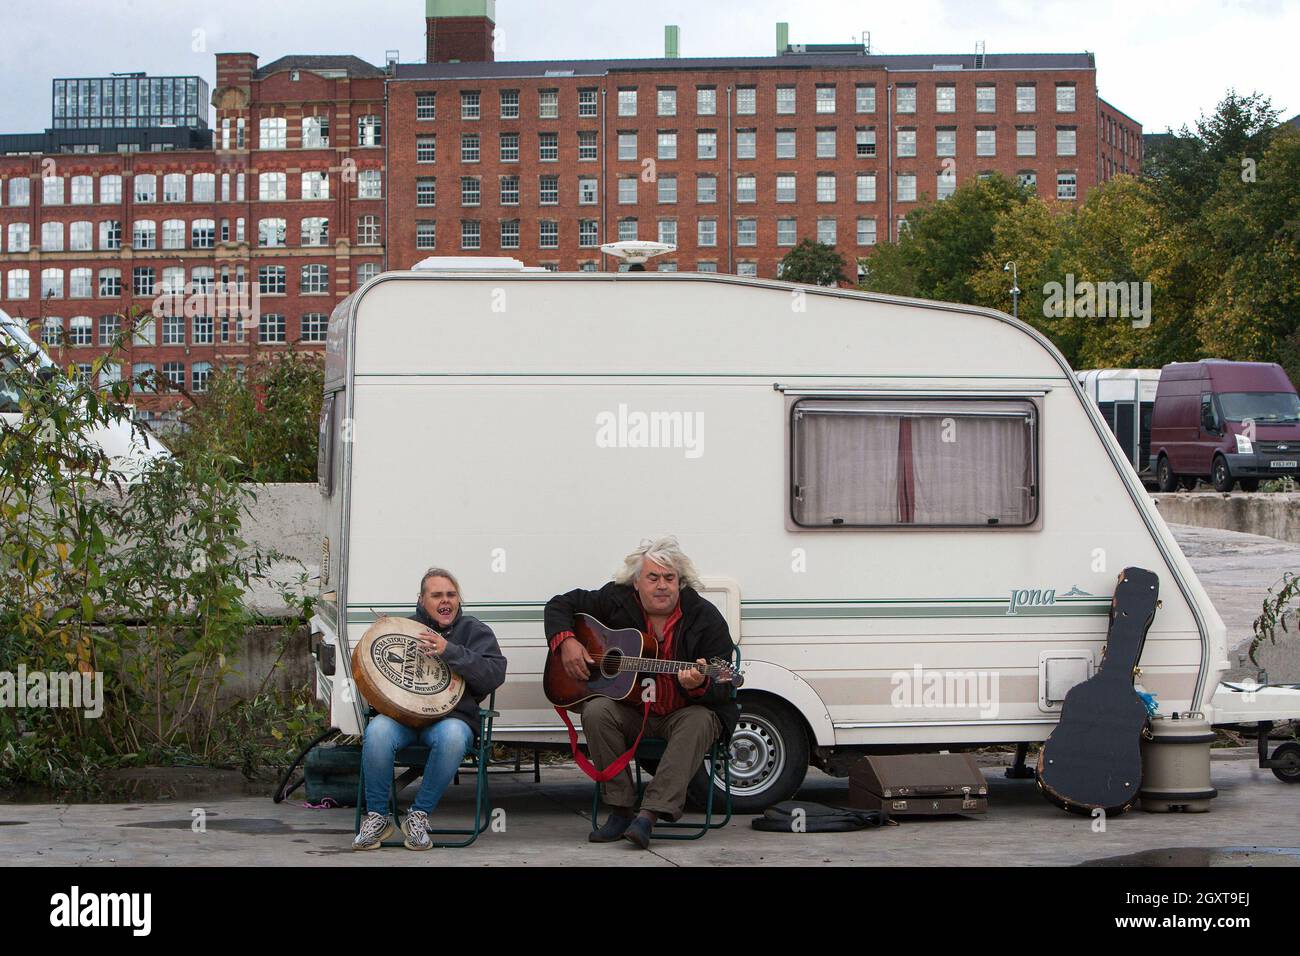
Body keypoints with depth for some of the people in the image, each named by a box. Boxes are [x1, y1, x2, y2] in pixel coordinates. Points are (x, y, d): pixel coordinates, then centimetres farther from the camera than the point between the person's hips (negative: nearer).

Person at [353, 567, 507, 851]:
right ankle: (376, 817, -16)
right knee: (378, 731, -34)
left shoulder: (475, 631, 10)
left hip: (451, 716, -1)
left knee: (451, 735, -39)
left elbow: (495, 674, -7)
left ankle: (419, 816, -20)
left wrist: (450, 652, -18)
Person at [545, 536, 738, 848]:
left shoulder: (706, 618, -10)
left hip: (683, 712, -2)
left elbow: (721, 691, -13)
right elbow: (560, 605, 8)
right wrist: (565, 641, -12)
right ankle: (621, 809, -21)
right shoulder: (617, 601, -3)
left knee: (699, 721, -35)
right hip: (630, 711, 2)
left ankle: (649, 814, -40)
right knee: (596, 711, -28)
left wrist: (698, 685, -38)